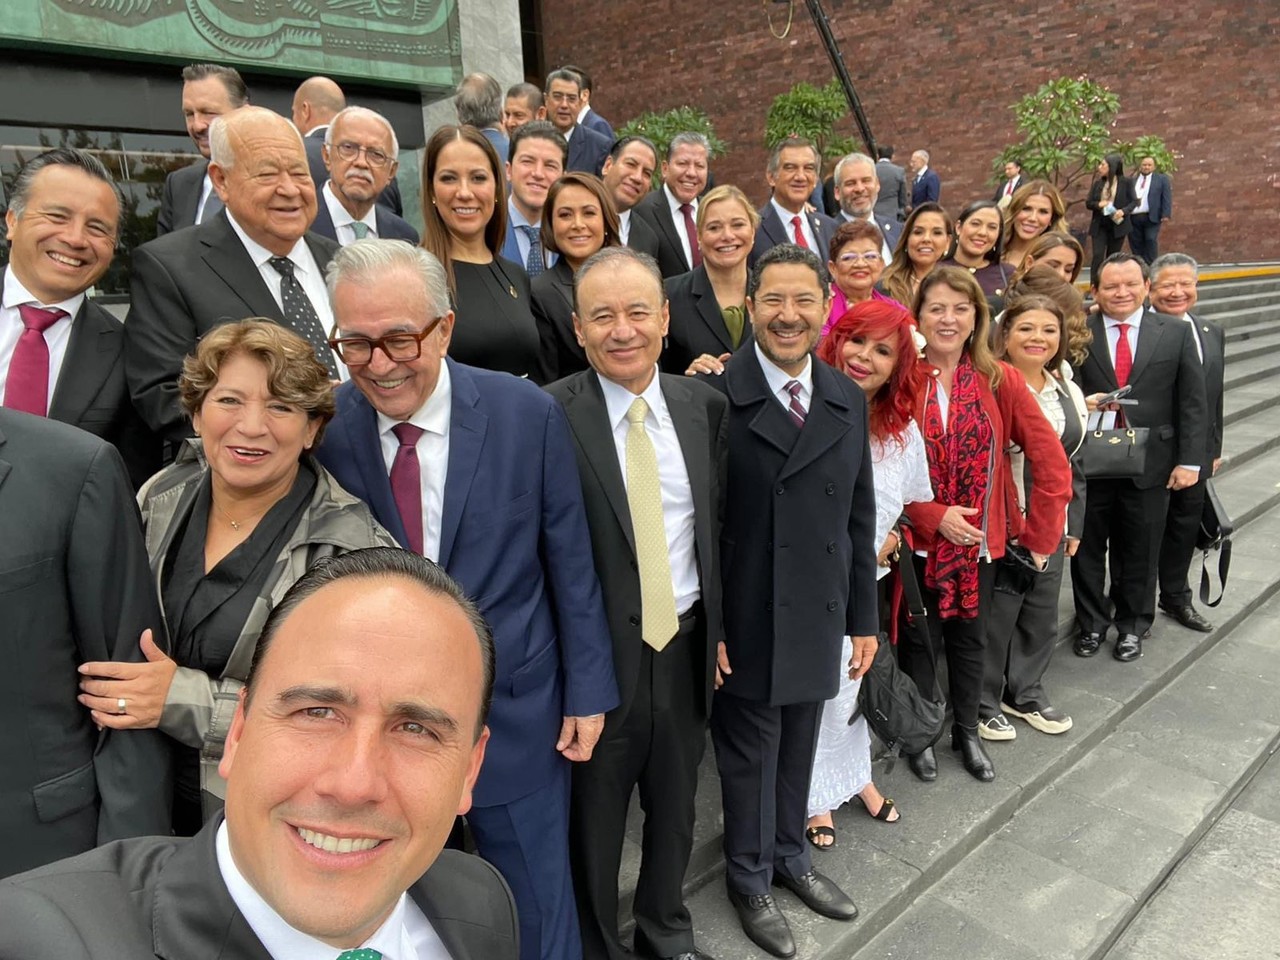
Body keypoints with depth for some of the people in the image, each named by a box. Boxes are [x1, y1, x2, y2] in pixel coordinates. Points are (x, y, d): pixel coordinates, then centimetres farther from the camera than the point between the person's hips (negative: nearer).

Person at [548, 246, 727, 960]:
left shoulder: (706, 405, 0)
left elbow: (720, 524, 8)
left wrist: (719, 626, 8)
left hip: (687, 642, 4)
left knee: (676, 804, 23)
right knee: (595, 814, 16)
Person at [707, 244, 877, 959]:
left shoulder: (848, 400, 4)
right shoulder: (716, 399, -13)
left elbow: (859, 517, 8)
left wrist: (863, 618, 9)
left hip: (820, 619, 5)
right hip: (749, 625, -4)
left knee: (800, 747, 21)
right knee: (751, 753, 13)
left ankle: (792, 858, 46)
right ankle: (751, 880, 37)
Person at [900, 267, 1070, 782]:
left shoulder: (1001, 380, -6)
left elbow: (1051, 462, -4)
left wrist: (1039, 535, -4)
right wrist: (935, 516, -18)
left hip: (980, 541, 2)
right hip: (918, 540, -2)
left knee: (970, 638, 18)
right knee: (919, 639, 13)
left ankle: (967, 731, 40)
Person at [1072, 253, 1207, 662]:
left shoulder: (1176, 333, 2)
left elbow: (1192, 402, 1)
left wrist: (1190, 460, -3)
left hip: (1150, 465, 1)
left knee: (1139, 551, 13)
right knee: (1088, 548, 11)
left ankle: (1132, 626, 32)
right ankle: (1092, 623, 30)